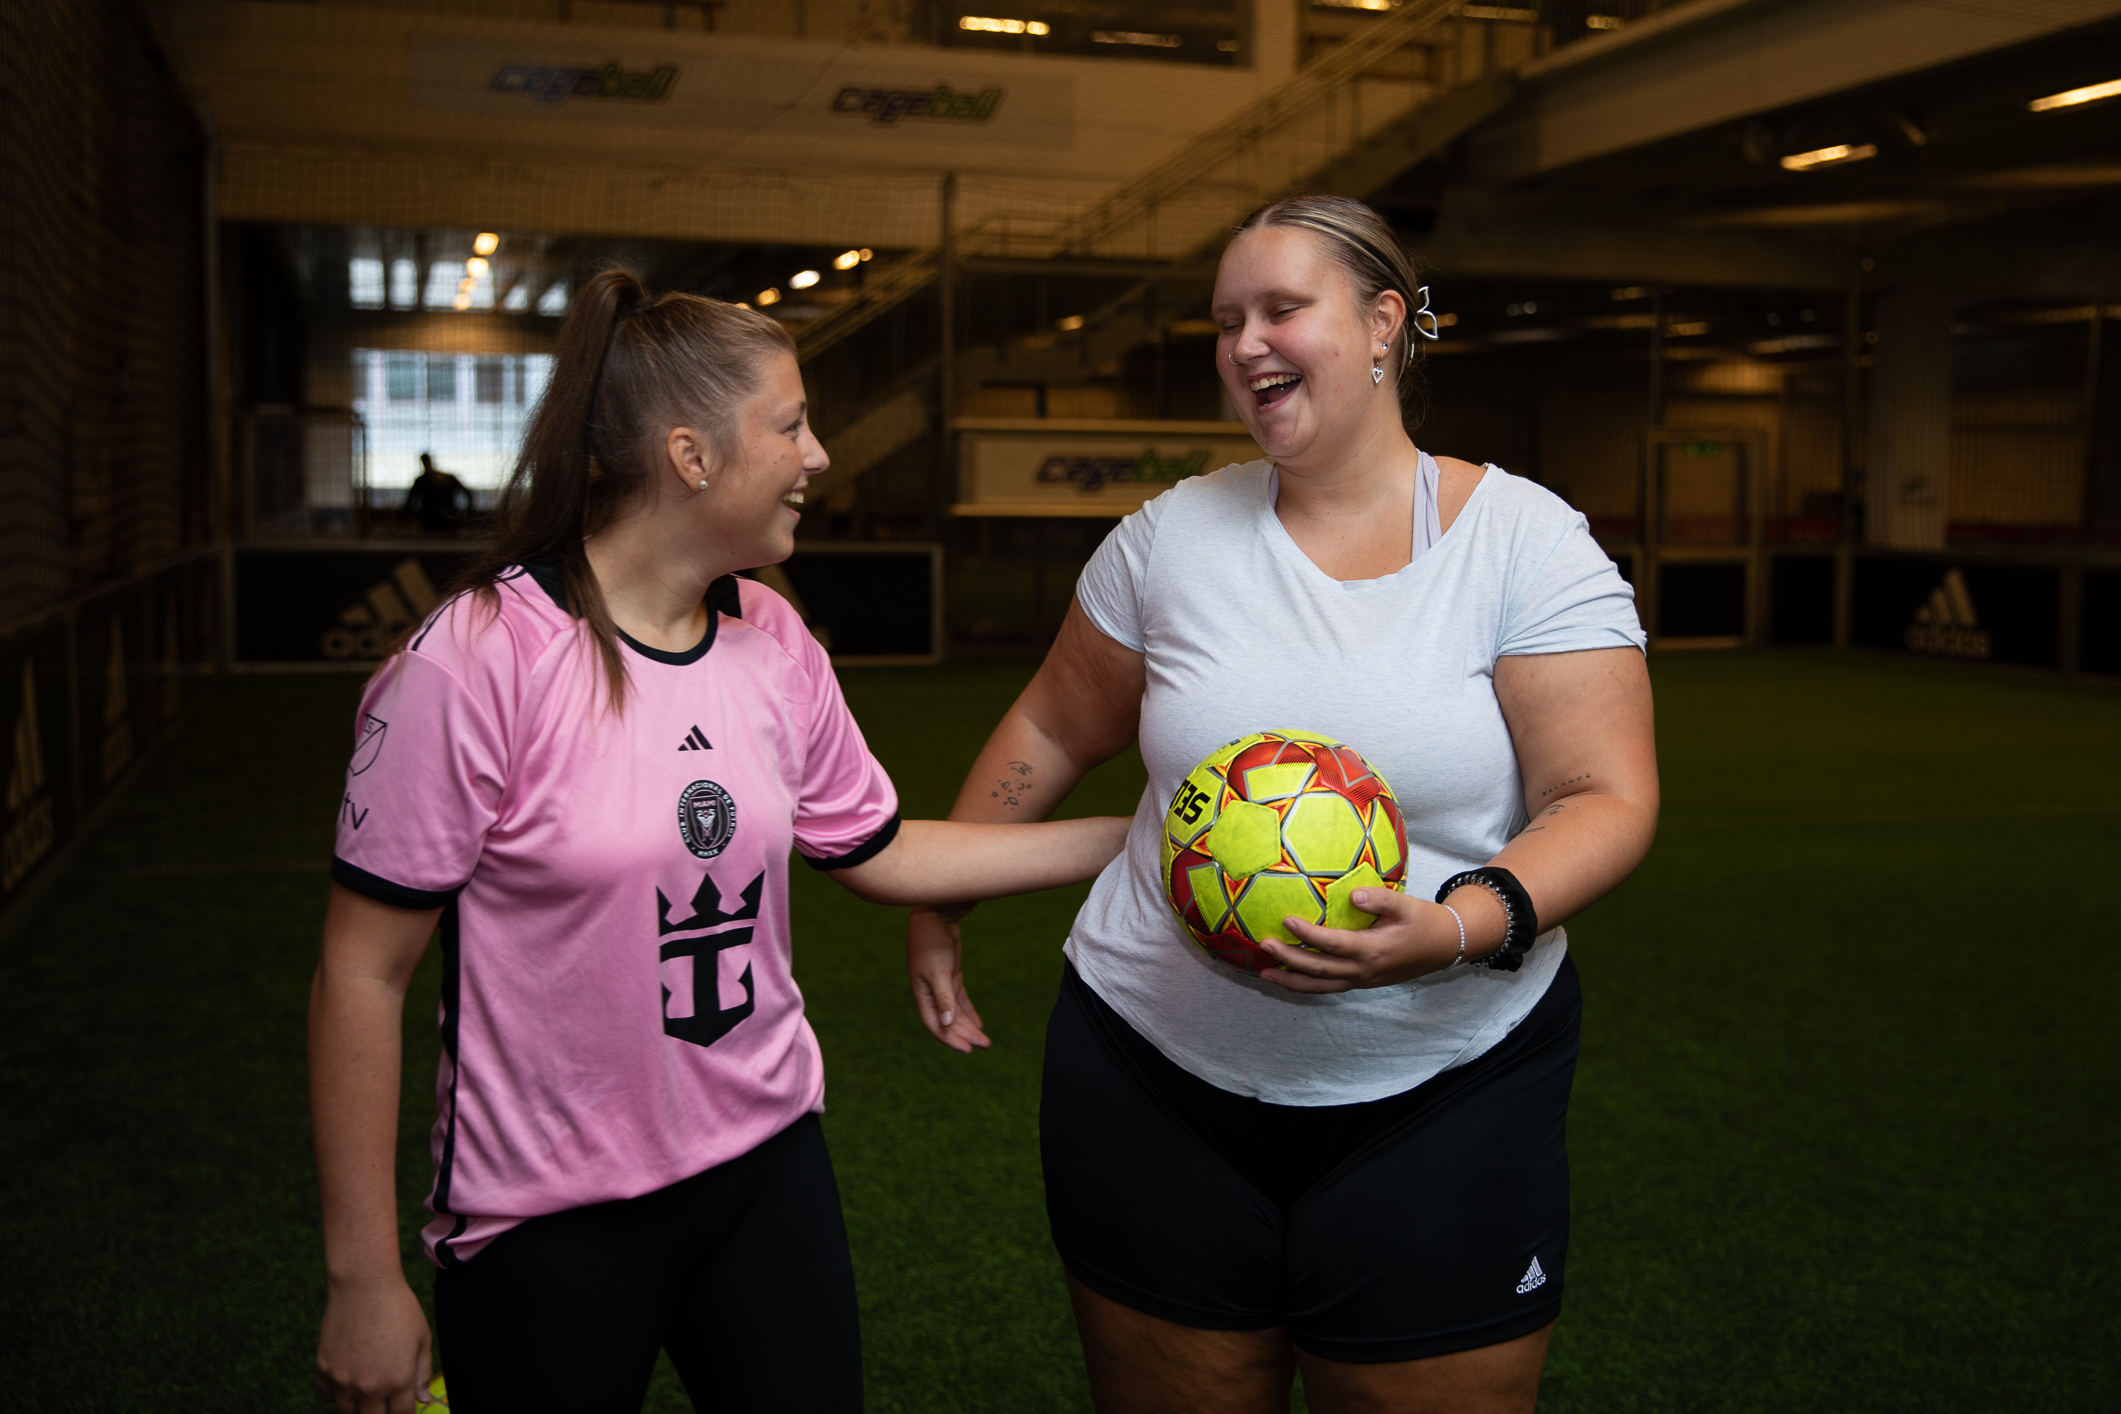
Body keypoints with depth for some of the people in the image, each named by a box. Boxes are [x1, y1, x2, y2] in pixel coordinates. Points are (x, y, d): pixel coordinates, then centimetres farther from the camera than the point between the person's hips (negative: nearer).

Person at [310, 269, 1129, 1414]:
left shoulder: (776, 643, 1)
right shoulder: (477, 659, -19)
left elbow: (879, 851, 12)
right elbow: (364, 973, -15)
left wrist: (1130, 839, 6)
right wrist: (362, 1283, -12)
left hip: (768, 1161, 6)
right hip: (550, 1220, -5)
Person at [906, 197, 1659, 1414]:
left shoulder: (1527, 545, -6)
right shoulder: (1174, 535, 1)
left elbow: (1607, 800, -11)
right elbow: (1055, 732, 11)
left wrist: (1465, 925, -28)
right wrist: (938, 908, 15)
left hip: (1446, 1092, -2)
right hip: (1155, 1073, 2)